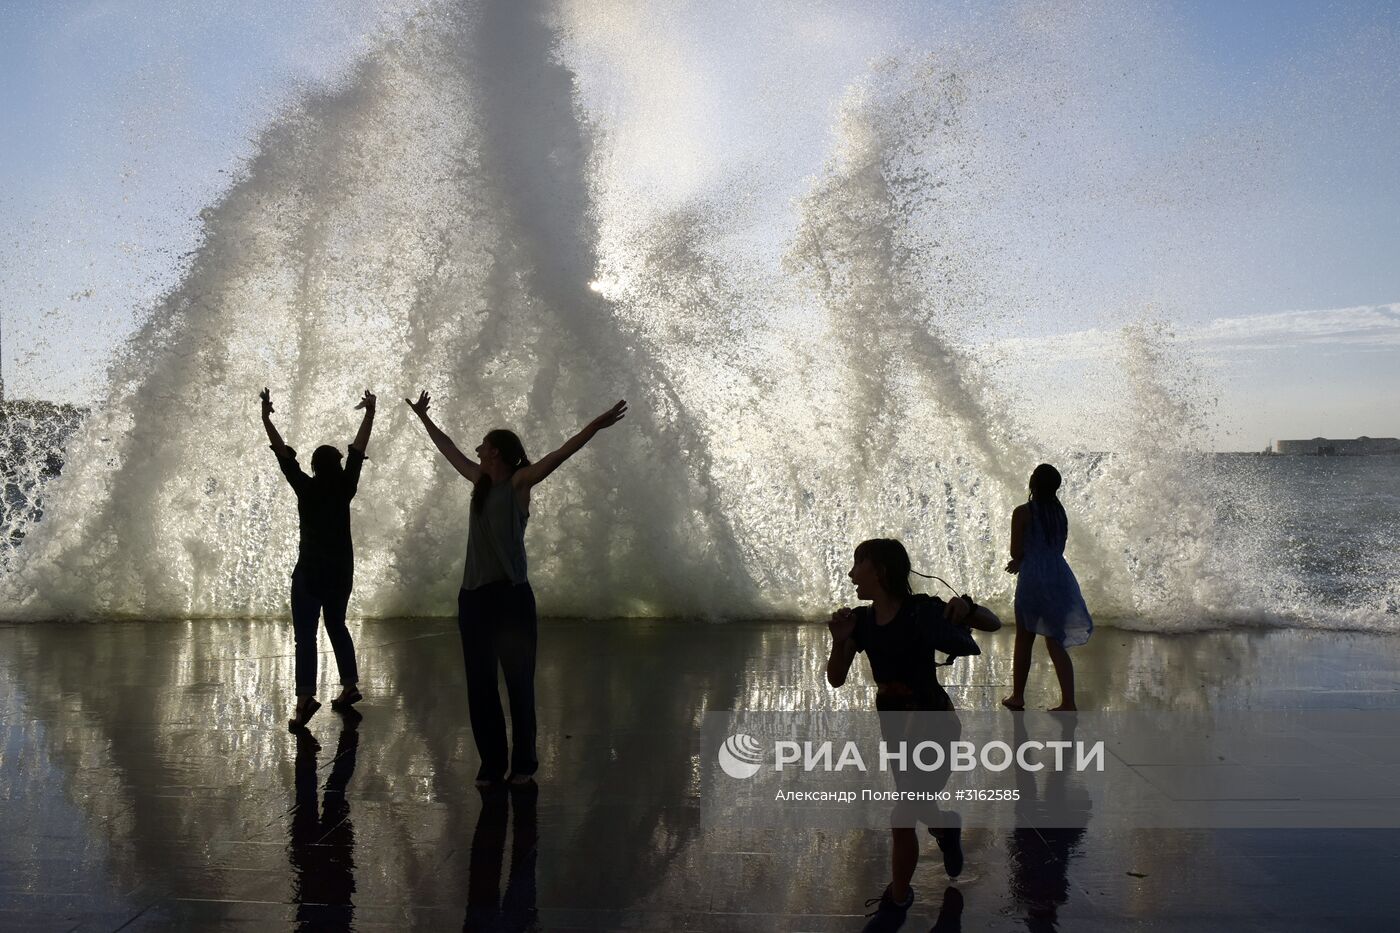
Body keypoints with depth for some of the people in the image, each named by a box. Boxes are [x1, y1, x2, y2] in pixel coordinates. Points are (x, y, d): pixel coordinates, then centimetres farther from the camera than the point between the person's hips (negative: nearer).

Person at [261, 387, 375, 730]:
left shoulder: (306, 488, -9)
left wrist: (266, 418, -3)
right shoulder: (345, 489, -3)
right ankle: (349, 686, 23)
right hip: (341, 570, 4)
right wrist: (370, 413, 11)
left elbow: (284, 454, -7)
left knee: (305, 635, -7)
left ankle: (305, 698, -20)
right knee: (337, 625, 21)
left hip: (310, 571, -4)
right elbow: (358, 449, 5)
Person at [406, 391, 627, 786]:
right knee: (480, 686, 7)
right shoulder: (480, 481, 13)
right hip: (473, 596, 6)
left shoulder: (520, 483, -3)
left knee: (519, 683, 2)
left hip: (511, 596, -6)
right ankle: (491, 764, 16)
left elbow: (560, 454, -16)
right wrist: (423, 417, 38)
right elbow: (448, 448, 27)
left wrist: (595, 426, -28)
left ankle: (523, 763, 13)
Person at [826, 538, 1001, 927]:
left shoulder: (922, 610, -18)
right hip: (894, 723, 6)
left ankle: (897, 901, 18)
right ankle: (947, 829, 57)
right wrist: (840, 640, -22)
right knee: (917, 807, 21)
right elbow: (836, 679, -3)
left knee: (903, 819, -5)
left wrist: (967, 606, -31)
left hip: (933, 722, -6)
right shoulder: (862, 620, -3)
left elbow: (995, 624, -10)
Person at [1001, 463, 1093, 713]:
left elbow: (1016, 552, -7)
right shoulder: (1060, 512, 10)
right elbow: (1058, 547, 16)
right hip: (1060, 576, 5)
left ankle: (1017, 697, 18)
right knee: (1055, 642, 6)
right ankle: (1068, 702, -1)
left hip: (1033, 579, -5)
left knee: (1024, 639, 9)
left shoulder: (1023, 512, -8)